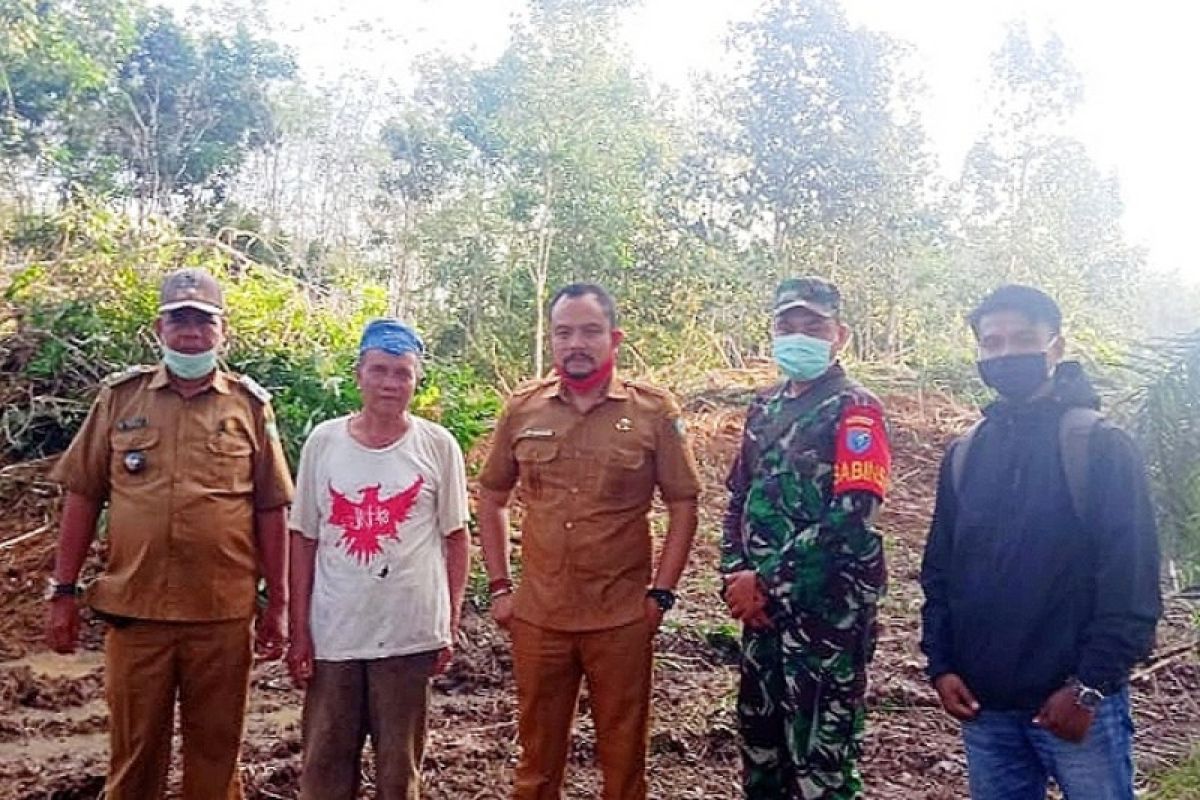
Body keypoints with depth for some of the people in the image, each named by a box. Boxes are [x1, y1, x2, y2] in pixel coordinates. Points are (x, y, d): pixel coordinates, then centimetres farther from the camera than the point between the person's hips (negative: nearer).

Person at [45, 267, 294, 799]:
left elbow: (271, 511, 2)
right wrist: (63, 590, 3)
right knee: (134, 753, 13)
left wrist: (277, 604, 0)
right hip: (133, 610, 1)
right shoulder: (120, 396, 4)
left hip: (223, 614, -1)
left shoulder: (250, 405, 1)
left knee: (215, 752, 12)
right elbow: (83, 496, 7)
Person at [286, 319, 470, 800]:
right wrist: (298, 629, 2)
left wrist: (452, 624, 0)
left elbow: (455, 537, 3)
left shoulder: (438, 445, -4)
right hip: (332, 632, 2)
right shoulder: (323, 441, -1)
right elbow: (303, 539, 4)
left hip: (410, 633, -1)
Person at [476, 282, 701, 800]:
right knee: (538, 754, 17)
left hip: (622, 619, -2)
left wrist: (661, 593, -6)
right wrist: (499, 586, 5)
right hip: (537, 617, 2)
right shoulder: (522, 409, 1)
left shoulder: (654, 412, -5)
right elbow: (492, 497, 10)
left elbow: (683, 504, -1)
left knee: (623, 755, 13)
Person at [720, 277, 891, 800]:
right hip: (764, 605, 7)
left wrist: (765, 580, -18)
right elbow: (740, 497, 14)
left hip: (828, 609, -7)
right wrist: (735, 577, -1)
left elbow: (852, 517, -20)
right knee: (759, 734, 18)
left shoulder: (853, 409, -10)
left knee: (819, 758, 1)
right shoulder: (765, 408, 12)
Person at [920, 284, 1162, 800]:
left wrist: (1091, 686, -13)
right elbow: (940, 570, 11)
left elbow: (1132, 577, -10)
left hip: (1074, 699, -4)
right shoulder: (963, 456, 7)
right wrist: (940, 665, 3)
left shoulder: (1100, 446, -6)